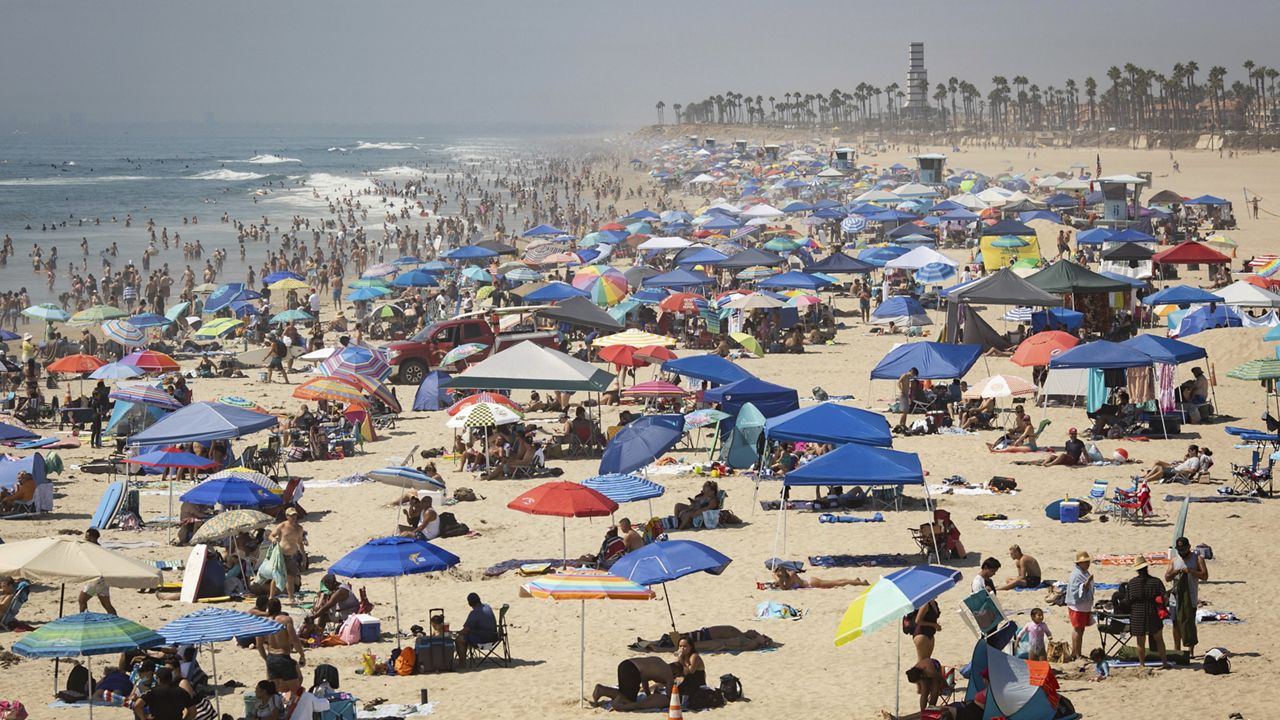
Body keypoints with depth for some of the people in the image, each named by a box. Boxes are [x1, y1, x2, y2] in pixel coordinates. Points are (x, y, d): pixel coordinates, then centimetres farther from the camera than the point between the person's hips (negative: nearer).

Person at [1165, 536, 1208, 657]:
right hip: (1176, 597, 4)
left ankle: (1190, 650, -4)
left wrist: (1191, 571, -20)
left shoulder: (1197, 559, 1)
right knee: (1176, 624, 6)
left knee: (1189, 623, -8)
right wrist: (1175, 572, -12)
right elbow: (1167, 578, 9)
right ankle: (1177, 650, 15)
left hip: (1190, 598, -4)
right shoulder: (1175, 560, 13)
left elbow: (1205, 576, -7)